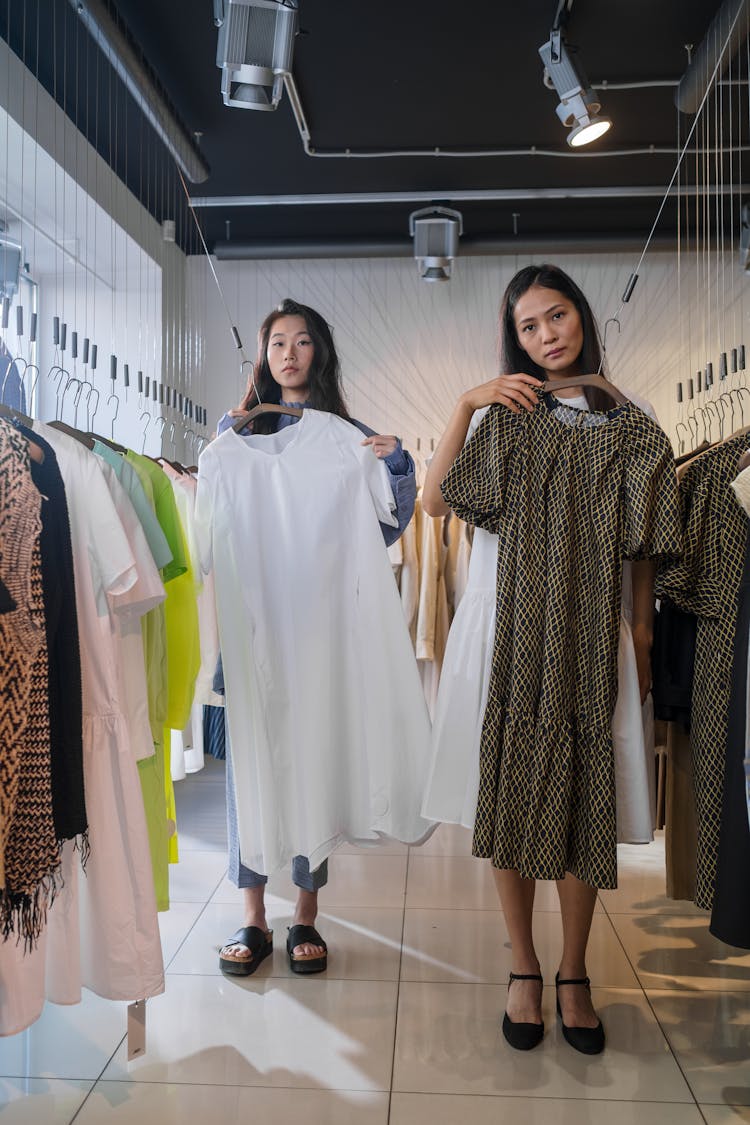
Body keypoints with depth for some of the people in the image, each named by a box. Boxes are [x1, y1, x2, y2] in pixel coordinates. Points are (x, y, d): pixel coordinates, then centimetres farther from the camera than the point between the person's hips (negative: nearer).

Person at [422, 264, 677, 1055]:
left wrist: (641, 638, 1)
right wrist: (465, 405, -10)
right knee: (506, 800, 4)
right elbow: (435, 501, -4)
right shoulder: (499, 413, 10)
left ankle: (574, 974, 23)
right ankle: (523, 969, 22)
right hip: (504, 626, 0)